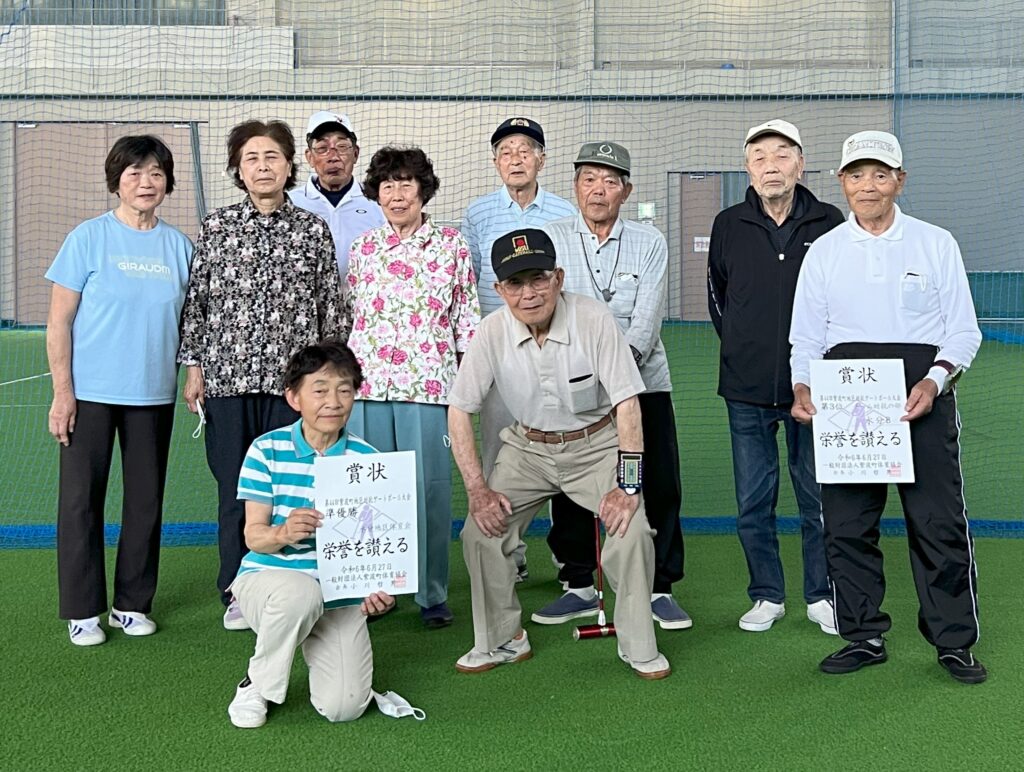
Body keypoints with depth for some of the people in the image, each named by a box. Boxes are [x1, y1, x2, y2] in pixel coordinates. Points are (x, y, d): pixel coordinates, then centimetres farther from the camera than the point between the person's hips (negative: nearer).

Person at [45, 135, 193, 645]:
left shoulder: (179, 246, 6)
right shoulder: (89, 238, -4)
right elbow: (59, 322, -4)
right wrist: (62, 391, -9)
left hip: (153, 394, 3)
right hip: (91, 392, -3)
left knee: (146, 499, 9)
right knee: (82, 498, 3)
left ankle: (132, 603, 23)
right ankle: (82, 610, 15)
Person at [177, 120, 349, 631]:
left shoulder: (312, 230, 5)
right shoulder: (216, 226, 6)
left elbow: (332, 305, 7)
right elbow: (197, 300, 8)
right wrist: (194, 366, 5)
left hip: (292, 379, 0)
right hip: (227, 378, 1)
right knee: (234, 490, 6)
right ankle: (237, 596, 17)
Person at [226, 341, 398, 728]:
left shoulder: (365, 459, -3)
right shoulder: (267, 450, -7)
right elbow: (253, 535, -8)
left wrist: (379, 588, -22)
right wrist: (284, 534, -32)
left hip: (341, 591, 2)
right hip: (267, 576, -2)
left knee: (343, 707, -13)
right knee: (301, 592, -40)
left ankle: (314, 644, 24)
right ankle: (256, 686, -10)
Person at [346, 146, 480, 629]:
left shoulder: (451, 244, 5)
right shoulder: (362, 249, 12)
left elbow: (467, 314, 7)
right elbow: (350, 315, 16)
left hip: (428, 383, -2)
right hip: (367, 383, 3)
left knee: (430, 487, -1)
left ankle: (432, 594, 9)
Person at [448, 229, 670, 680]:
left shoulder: (593, 320, -21)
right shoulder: (492, 332, -15)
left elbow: (627, 405, -18)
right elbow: (459, 411, -7)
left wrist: (628, 485, -23)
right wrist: (478, 490, -13)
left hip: (597, 444, -2)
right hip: (528, 448, 3)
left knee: (631, 529, -22)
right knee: (481, 530, -11)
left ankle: (639, 647, -2)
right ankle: (502, 641, 9)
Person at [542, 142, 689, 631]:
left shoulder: (650, 243, 3)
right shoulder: (552, 239, 3)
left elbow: (647, 318, -8)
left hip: (644, 381, 0)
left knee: (660, 487, -1)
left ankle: (658, 588, 12)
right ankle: (580, 586, 18)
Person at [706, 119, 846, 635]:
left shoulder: (830, 224, -1)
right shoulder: (729, 226, 3)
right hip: (746, 389, 2)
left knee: (819, 499, 7)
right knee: (753, 502, 7)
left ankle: (821, 596, 22)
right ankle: (767, 596, 21)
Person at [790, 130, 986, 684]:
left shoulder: (936, 244, 7)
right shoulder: (823, 251, 12)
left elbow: (963, 330, 5)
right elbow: (806, 336, 13)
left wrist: (935, 380, -13)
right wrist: (802, 387, -6)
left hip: (922, 394, -2)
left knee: (939, 522, -2)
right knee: (846, 524, 3)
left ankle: (954, 641, 10)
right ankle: (864, 637, 16)